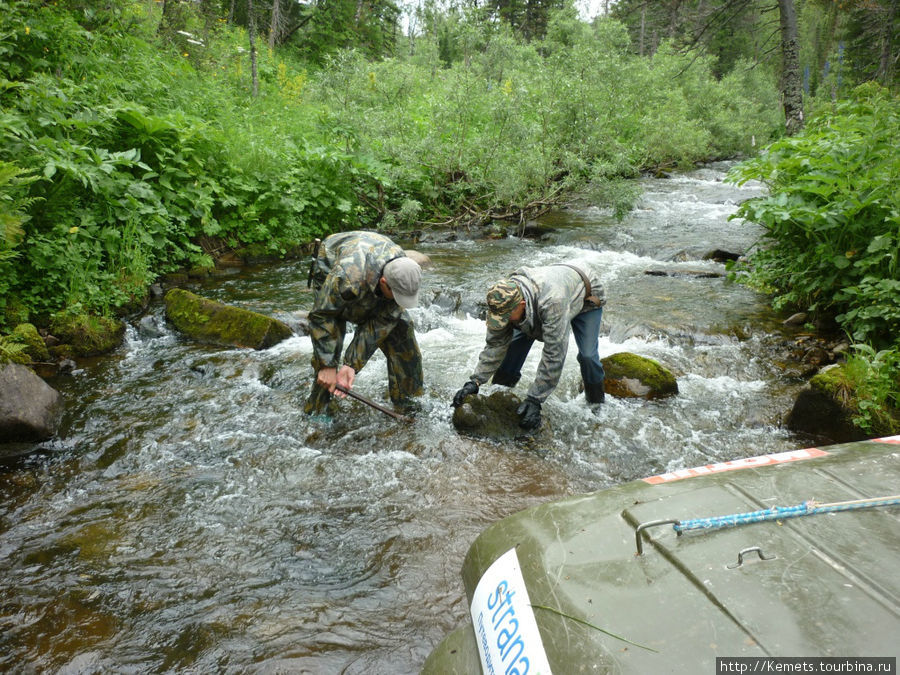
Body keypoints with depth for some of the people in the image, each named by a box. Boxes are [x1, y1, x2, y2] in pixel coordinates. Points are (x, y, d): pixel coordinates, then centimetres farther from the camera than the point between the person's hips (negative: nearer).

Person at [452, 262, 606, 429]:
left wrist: (534, 399, -45)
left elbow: (554, 355, -46)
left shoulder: (552, 302, -49)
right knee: (515, 339, -11)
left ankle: (596, 401, 9)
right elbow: (495, 344, -19)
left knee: (587, 355, -21)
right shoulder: (504, 301, -29)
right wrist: (475, 381, -28)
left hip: (586, 297, -5)